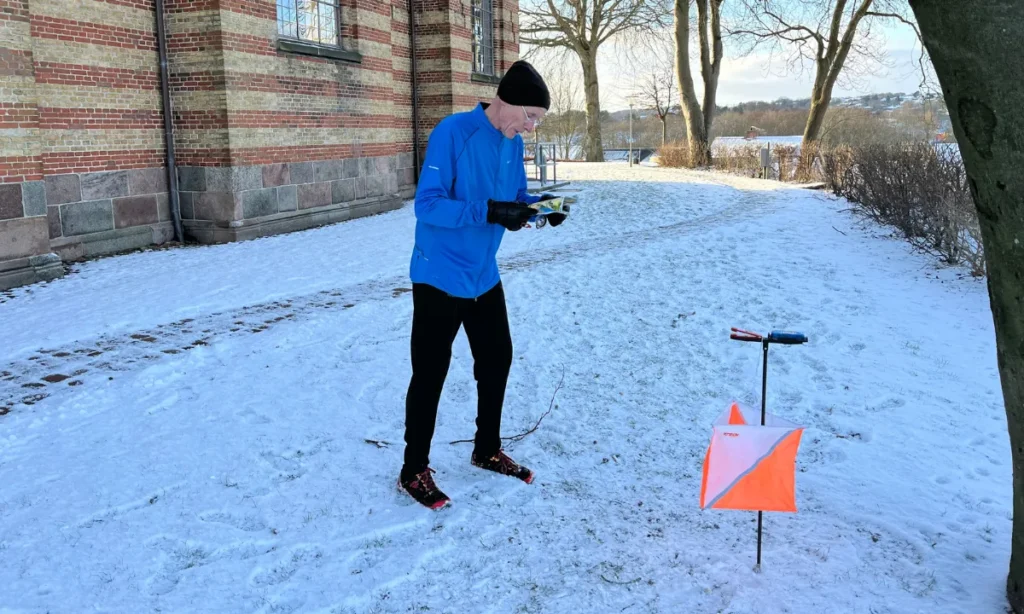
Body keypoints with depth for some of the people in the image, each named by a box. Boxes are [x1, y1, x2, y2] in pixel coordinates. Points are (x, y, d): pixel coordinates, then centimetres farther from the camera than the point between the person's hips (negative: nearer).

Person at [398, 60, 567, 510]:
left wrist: (538, 204, -10)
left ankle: (487, 450, 36)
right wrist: (491, 212, -33)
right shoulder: (452, 133, -20)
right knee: (430, 375, 2)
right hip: (440, 278, -8)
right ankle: (414, 471, 18)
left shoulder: (513, 144, 3)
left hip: (484, 276, 8)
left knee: (497, 361, 17)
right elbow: (428, 205, -24)